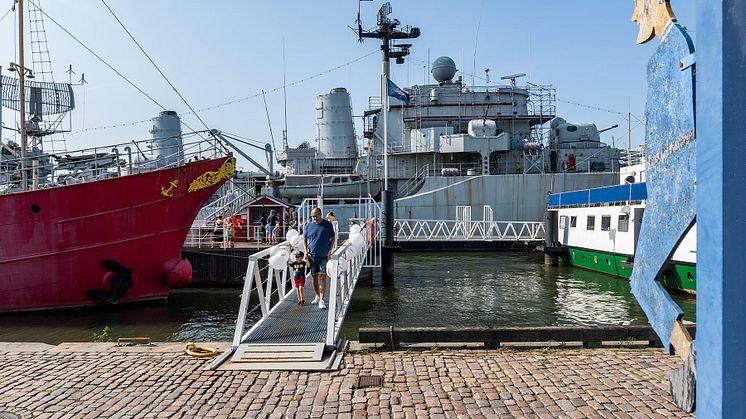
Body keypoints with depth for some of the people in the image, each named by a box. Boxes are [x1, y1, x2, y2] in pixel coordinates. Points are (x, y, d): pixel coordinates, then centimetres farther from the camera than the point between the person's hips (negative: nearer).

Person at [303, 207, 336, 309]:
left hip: (324, 255, -2)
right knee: (314, 277, 11)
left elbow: (332, 238, 5)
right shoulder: (308, 226, 4)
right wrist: (306, 251, 0)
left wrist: (330, 250, -6)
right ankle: (317, 296, 31)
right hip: (312, 255, 2)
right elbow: (305, 239, 12)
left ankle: (321, 300, -5)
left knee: (322, 277, -7)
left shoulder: (328, 224, -1)